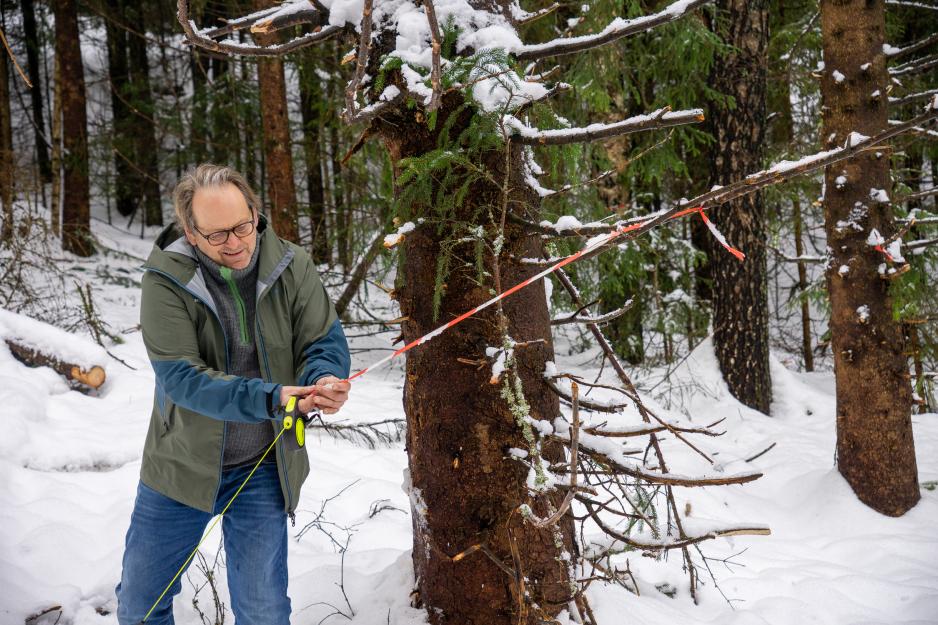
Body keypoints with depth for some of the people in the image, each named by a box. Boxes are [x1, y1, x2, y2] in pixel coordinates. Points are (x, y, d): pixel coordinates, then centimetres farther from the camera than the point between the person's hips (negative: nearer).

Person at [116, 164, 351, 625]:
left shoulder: (291, 267, -10)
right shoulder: (166, 280, -17)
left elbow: (325, 341, -8)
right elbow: (181, 377, -25)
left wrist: (325, 380, -32)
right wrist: (271, 397, -38)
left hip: (262, 468, 1)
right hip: (182, 464, 0)